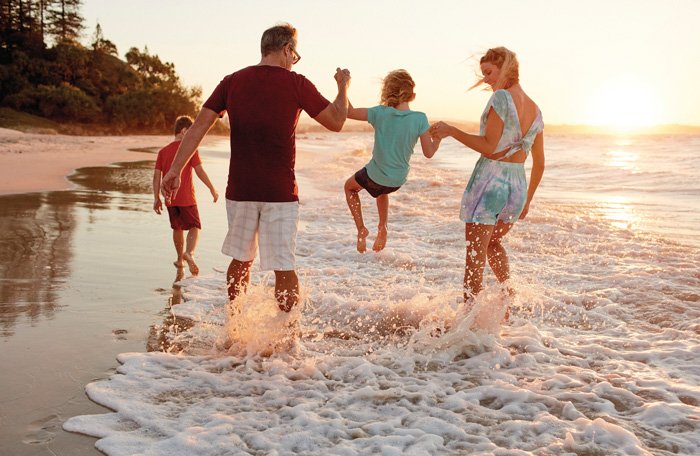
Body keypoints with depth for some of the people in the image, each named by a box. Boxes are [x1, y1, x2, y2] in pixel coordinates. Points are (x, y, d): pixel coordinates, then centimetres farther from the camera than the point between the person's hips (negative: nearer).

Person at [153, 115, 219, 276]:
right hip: (186, 197, -5)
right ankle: (189, 252, -25)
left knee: (177, 228, 19)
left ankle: (180, 259, 27)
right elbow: (199, 171, -11)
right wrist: (212, 189, -3)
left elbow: (157, 175, 5)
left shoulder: (163, 151, 8)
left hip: (170, 198, 5)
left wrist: (156, 198, 8)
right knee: (195, 227, 1)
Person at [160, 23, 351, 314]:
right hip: (280, 193, -4)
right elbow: (336, 122, 1)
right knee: (284, 268, 1)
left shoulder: (232, 82, 5)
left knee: (241, 260, 19)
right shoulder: (296, 84, -5)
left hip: (239, 190, 4)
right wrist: (343, 86, 18)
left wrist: (176, 169, 1)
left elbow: (199, 125, 0)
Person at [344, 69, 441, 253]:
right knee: (381, 191, 39)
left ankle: (361, 228, 18)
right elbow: (429, 152, -12)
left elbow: (349, 112, -10)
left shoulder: (380, 113, -18)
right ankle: (382, 228, 32)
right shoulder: (420, 119, -16)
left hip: (375, 175, -3)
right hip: (398, 180, 3)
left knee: (350, 186, 29)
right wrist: (439, 136, 4)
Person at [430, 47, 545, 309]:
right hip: (518, 185, 7)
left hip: (490, 181, -7)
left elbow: (489, 147, -18)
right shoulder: (535, 110, 11)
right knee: (494, 243, 29)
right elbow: (539, 164, 14)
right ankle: (508, 297, 25)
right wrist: (527, 200, 23)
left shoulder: (502, 97, -12)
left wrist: (451, 131, -12)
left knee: (475, 253, 3)